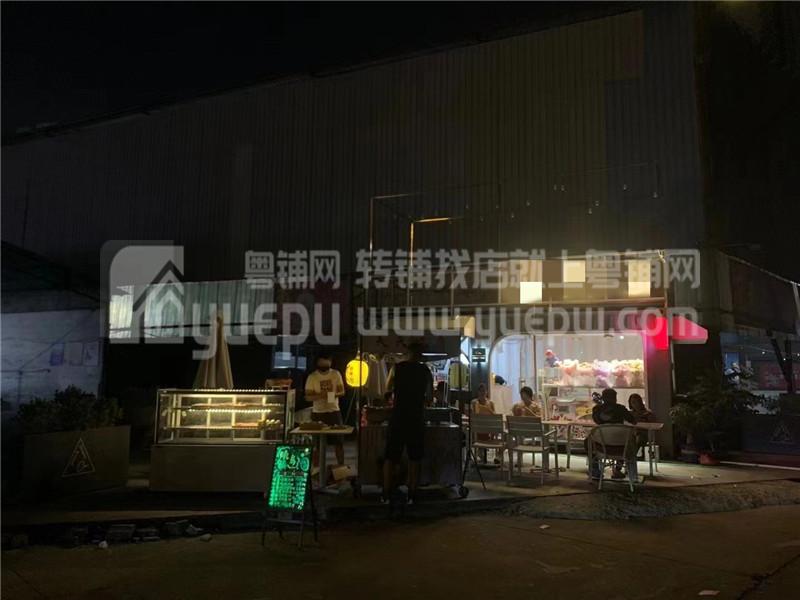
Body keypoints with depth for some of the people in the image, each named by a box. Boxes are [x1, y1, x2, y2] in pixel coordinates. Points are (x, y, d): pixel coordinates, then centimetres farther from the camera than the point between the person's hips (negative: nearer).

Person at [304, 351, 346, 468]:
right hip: (318, 413, -1)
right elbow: (308, 397, -6)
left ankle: (341, 466, 14)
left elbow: (342, 391, 4)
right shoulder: (312, 377, -5)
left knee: (338, 441, 4)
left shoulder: (336, 374, 1)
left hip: (334, 411, 1)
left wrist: (334, 394, -18)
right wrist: (319, 395, -25)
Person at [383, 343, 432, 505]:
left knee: (390, 456, 7)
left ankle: (386, 494, 7)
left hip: (398, 415, 0)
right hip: (416, 417, 0)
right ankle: (412, 494, 9)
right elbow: (429, 397, 7)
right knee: (414, 458, 9)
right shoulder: (425, 371, 2)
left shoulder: (397, 367, 1)